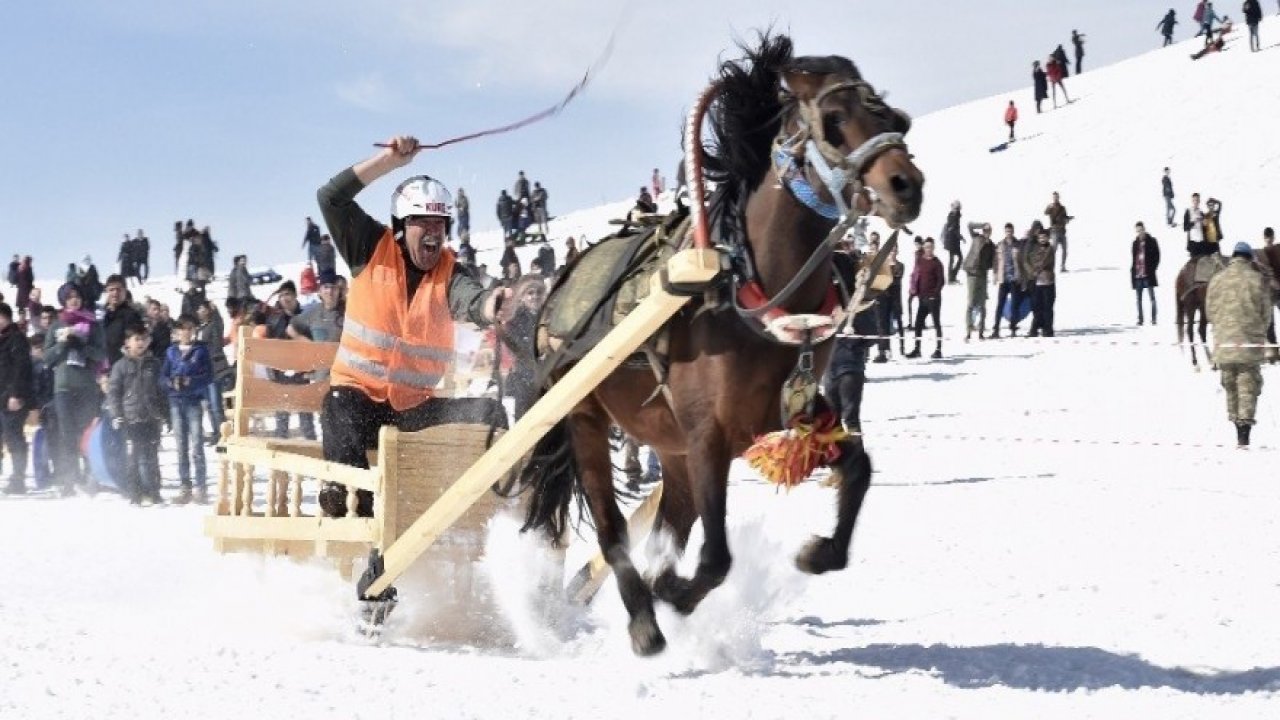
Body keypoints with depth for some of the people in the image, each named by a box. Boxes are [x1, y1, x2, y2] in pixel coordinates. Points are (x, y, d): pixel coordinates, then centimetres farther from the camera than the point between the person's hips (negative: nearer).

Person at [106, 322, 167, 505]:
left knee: (152, 457, 6)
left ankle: (153, 492, 12)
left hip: (152, 418, 3)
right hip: (131, 419, -2)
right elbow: (113, 392, -2)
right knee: (133, 457, -1)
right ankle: (135, 494, 4)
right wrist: (116, 415, -9)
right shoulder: (121, 365, 0)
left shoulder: (154, 364, 9)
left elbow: (161, 391, 15)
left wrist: (165, 413, 11)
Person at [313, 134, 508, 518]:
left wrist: (497, 302, -48)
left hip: (416, 406, 2)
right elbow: (331, 198, -9)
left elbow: (475, 305, -21)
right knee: (341, 412, -37)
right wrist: (391, 160, -16)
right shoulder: (373, 250, 2)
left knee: (488, 413, -17)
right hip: (359, 393, -2)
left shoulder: (450, 273, 1)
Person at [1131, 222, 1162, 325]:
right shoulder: (1135, 243, 11)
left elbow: (1157, 256, -1)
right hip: (1137, 274, 5)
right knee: (1139, 298, 6)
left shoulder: (1151, 241, -1)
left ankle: (1153, 318, -2)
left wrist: (1152, 269, -9)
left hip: (1148, 274, -5)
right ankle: (1140, 318, 10)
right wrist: (1132, 270, 6)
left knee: (1152, 297, -3)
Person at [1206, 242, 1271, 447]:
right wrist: (1259, 333, 19)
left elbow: (1210, 310, 9)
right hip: (1250, 343, -3)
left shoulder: (1217, 280, 3)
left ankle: (1235, 420, 21)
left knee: (1230, 386, 16)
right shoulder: (1257, 280, -4)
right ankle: (1245, 425, -10)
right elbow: (1266, 312, 2)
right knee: (1248, 386, 0)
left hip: (1224, 343, 3)